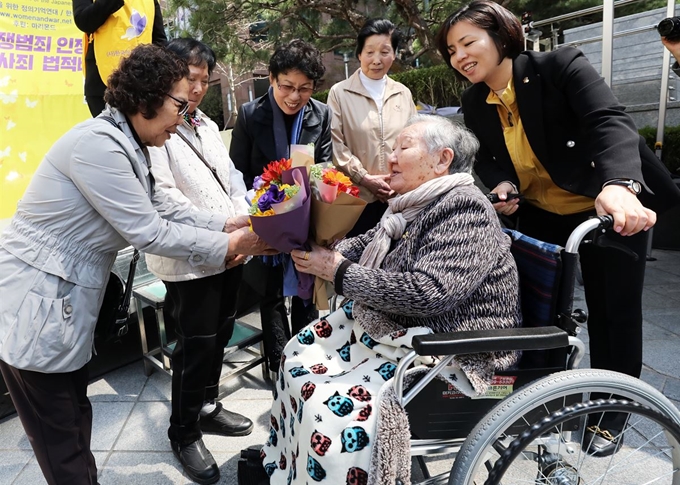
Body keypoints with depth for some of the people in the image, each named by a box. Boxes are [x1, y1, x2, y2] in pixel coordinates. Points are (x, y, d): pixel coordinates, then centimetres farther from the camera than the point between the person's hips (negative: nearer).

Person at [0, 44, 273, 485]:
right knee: (63, 447, 5)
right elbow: (147, 232, -21)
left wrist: (226, 224, 2)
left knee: (77, 420, 19)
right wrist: (229, 245, -13)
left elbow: (161, 208, 10)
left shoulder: (127, 145, 8)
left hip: (64, 300, 9)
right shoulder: (97, 144, -22)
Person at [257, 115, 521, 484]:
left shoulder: (465, 212, -21)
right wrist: (323, 251, -9)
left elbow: (425, 293, -31)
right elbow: (367, 245, 12)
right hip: (387, 325, 10)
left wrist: (338, 271, -24)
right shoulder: (414, 202, 6)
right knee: (300, 354, 11)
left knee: (332, 409, -23)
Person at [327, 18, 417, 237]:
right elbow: (335, 145, -5)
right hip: (358, 197, -3)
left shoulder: (403, 94, 10)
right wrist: (365, 179, -12)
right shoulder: (340, 93, -1)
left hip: (399, 197, 3)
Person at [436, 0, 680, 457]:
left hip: (615, 206, -4)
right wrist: (501, 185, -21)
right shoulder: (475, 103, -4)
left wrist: (619, 185, -53)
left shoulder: (561, 65, -21)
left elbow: (611, 122, -34)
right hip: (541, 215, 5)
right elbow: (489, 157, 3)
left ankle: (611, 413, 27)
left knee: (614, 311, 6)